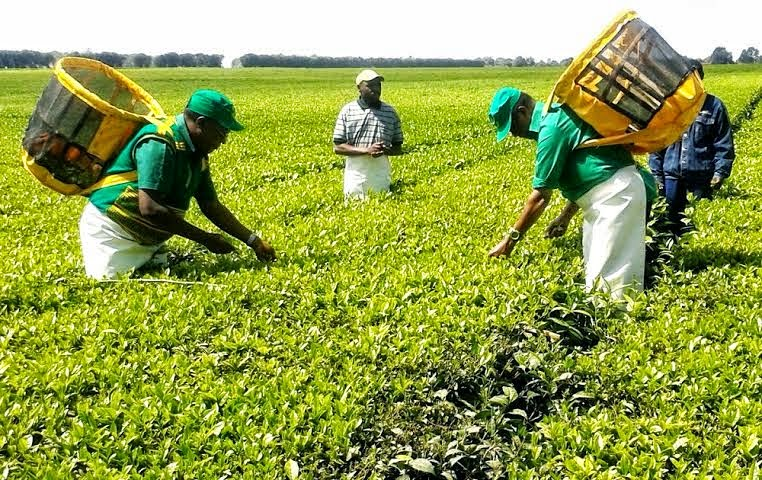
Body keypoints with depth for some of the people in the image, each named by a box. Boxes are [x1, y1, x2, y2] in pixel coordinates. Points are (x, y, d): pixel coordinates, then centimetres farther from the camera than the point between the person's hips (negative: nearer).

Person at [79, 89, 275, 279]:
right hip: (111, 231, -8)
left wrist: (253, 241, 6)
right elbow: (149, 208, -31)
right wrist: (205, 239, -25)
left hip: (147, 240, 9)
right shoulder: (160, 144, -23)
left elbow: (211, 206, 12)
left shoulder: (197, 154, 5)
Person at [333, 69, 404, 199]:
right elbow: (337, 148, -2)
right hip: (355, 177, -1)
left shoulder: (390, 112, 6)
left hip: (381, 177, 1)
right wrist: (367, 150, -14)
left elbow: (398, 149, 12)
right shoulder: (347, 111, 1)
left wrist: (385, 151, -11)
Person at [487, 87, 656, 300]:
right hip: (610, 193, 11)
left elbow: (541, 196, -15)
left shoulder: (552, 127, -15)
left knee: (610, 282, -11)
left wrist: (511, 239, -8)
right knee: (593, 273, 10)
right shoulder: (556, 117, 15)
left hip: (616, 193, -11)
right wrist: (565, 216, 20)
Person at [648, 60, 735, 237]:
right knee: (671, 220, 10)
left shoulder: (714, 106, 0)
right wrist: (656, 173, 4)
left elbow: (724, 144, 1)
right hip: (672, 175, 2)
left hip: (702, 176, -2)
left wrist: (721, 172, -10)